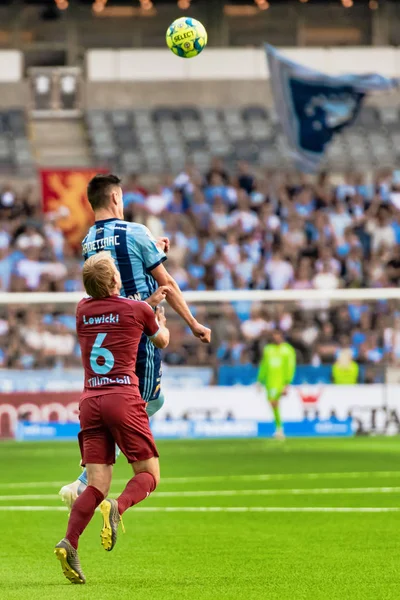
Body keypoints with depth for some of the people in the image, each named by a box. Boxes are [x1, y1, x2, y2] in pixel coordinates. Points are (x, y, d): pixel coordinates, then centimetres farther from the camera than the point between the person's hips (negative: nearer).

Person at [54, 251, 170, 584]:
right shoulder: (137, 309, 2)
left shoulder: (83, 310, 12)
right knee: (149, 475, 4)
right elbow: (162, 341, 22)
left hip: (90, 401, 4)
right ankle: (117, 507, -27)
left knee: (98, 485, 2)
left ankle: (70, 542, -21)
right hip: (124, 398, -4)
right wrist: (160, 315, 42)